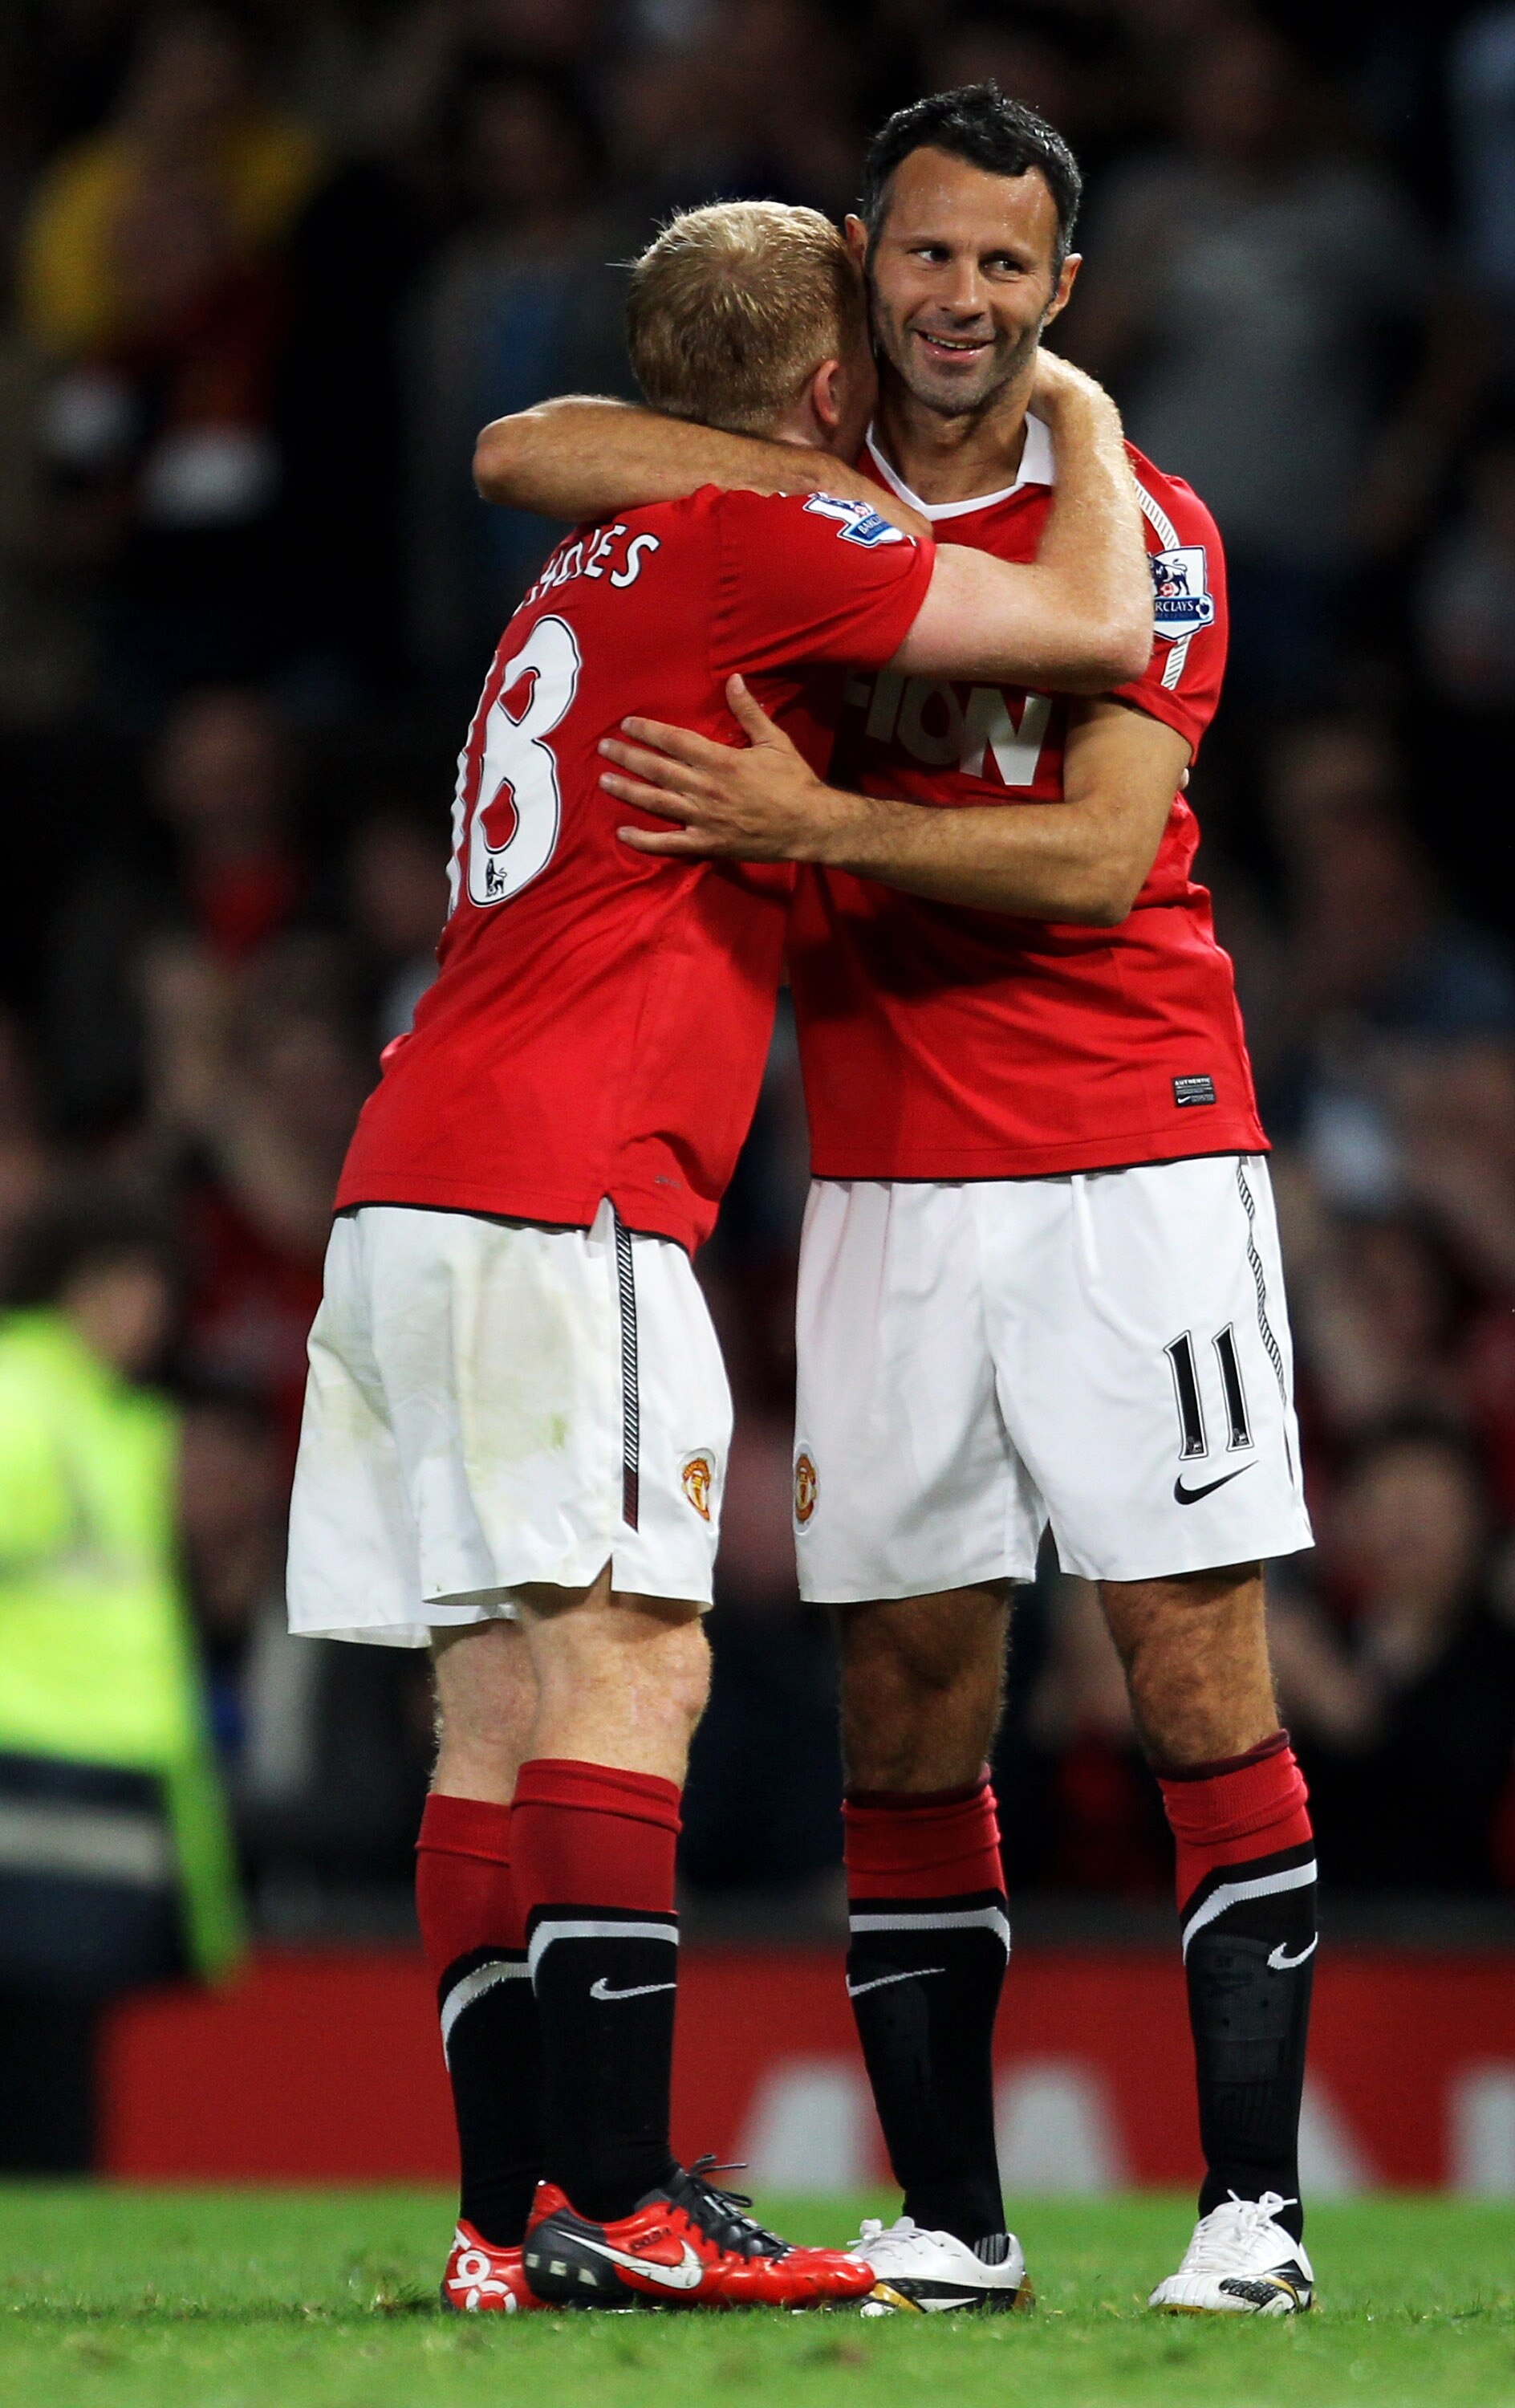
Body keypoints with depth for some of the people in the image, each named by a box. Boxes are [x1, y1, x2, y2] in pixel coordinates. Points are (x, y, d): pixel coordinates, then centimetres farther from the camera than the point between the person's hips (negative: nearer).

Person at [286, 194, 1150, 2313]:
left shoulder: (594, 569, 22)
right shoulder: (766, 542, -3)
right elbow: (1100, 634, -8)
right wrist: (1084, 415, 9)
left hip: (413, 1184, 9)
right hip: (563, 1184, -9)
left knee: (497, 1700, 5)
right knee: (628, 1660, -12)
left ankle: (509, 2216, 3)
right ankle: (612, 2202, -18)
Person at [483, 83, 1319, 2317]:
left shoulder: (1140, 531, -1)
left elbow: (1096, 853, -11)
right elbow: (522, 454, 0)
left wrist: (817, 825, -22)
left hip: (1138, 1158, -3)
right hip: (891, 1188, 3)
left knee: (1202, 1677, -7)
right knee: (908, 1697, 2)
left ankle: (1252, 2197, -6)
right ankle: (947, 2215, 7)